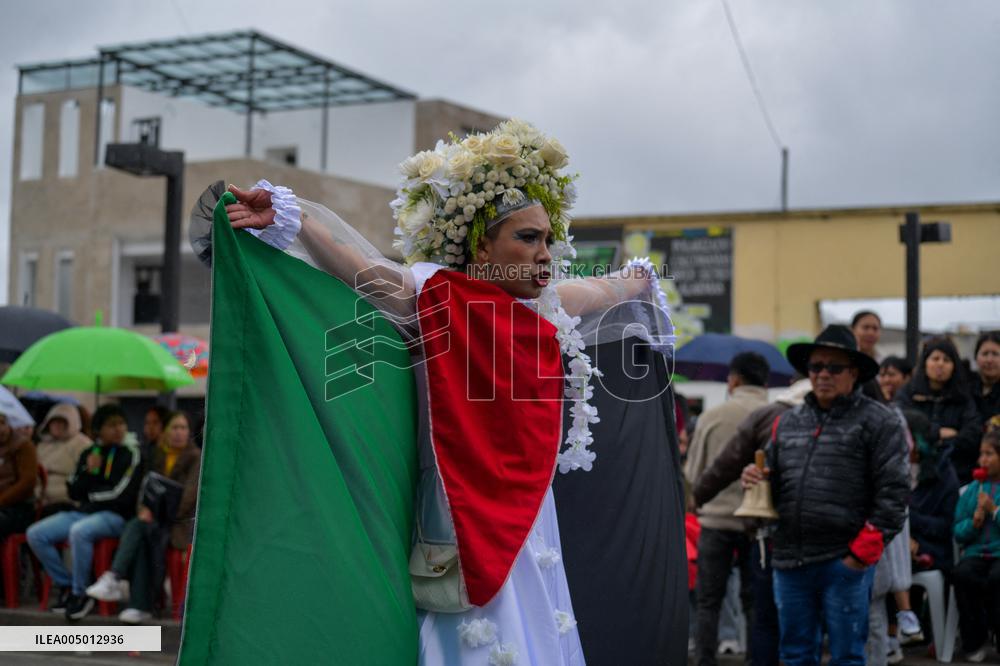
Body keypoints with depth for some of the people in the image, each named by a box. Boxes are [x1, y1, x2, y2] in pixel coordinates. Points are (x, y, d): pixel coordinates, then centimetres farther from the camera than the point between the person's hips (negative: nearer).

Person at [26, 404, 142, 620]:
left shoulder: (130, 456, -1)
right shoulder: (88, 454, 15)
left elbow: (121, 494, -10)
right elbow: (74, 493, 11)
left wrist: (91, 492, 3)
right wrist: (88, 472, -5)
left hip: (114, 516, -6)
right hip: (82, 512, 7)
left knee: (79, 532, -37)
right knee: (35, 534, -11)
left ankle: (80, 593, -21)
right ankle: (67, 586, -1)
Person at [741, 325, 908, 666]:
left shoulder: (878, 421, -1)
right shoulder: (787, 423, 17)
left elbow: (892, 493, -7)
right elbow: (774, 482, 25)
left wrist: (863, 551, -12)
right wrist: (756, 478, 1)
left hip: (845, 562, -5)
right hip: (790, 560, 5)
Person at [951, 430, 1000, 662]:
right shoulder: (973, 489, 16)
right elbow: (958, 533, 15)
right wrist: (974, 521, -4)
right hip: (976, 552, 3)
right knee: (962, 574, -30)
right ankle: (974, 641, -10)